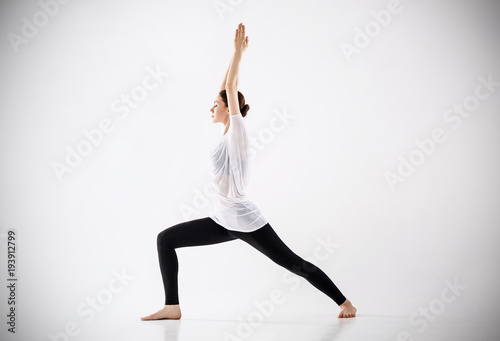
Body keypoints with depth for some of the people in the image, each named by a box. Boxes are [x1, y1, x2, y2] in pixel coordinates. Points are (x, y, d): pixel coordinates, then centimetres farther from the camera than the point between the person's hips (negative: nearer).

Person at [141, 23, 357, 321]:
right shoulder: (228, 134, 9)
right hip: (223, 222, 8)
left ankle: (344, 301, 17)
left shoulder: (238, 132, -10)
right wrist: (237, 52, 16)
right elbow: (227, 88, 14)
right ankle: (172, 306, 2)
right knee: (165, 239, 2)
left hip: (246, 222, -8)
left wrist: (239, 51, -9)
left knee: (295, 263, 1)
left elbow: (231, 88, -15)